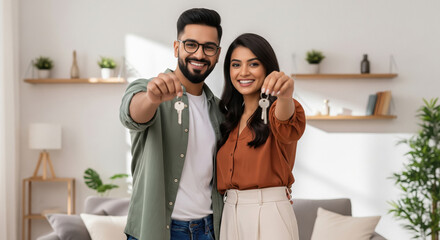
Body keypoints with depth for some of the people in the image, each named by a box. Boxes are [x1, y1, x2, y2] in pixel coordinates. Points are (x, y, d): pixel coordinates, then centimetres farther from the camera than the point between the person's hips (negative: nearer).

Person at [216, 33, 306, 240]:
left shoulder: (275, 110, -8)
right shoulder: (231, 117, 11)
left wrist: (285, 96, -54)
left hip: (269, 215, -6)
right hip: (230, 215, 6)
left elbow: (286, 129, -34)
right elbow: (225, 175, 13)